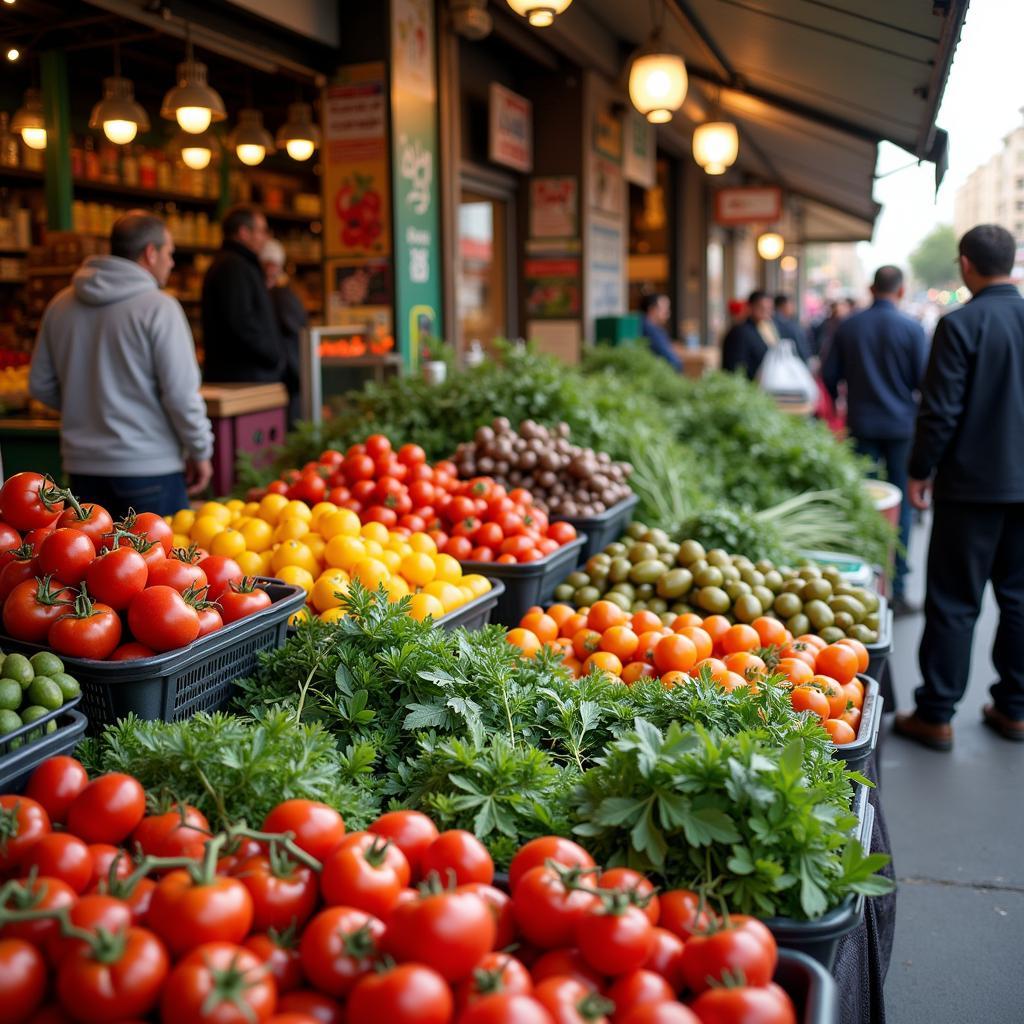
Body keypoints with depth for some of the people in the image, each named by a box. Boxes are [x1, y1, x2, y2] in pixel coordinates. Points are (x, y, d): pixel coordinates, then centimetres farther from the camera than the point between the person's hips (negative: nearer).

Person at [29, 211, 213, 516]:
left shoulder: (60, 305, 7)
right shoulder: (158, 307, -12)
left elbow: (40, 385, 12)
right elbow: (181, 392, -15)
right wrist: (200, 451, -3)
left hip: (82, 466, 6)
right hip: (149, 467, -6)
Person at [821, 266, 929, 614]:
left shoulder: (848, 326, 0)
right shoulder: (912, 328, -9)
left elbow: (829, 375, 4)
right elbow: (924, 379, -9)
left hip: (862, 425, 2)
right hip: (902, 425, -2)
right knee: (901, 506, 5)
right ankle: (896, 589, 6)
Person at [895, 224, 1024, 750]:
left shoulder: (960, 324, -14)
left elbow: (940, 410, -15)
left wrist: (921, 470, -3)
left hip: (972, 484, -5)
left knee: (954, 603, 2)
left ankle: (935, 716, 9)